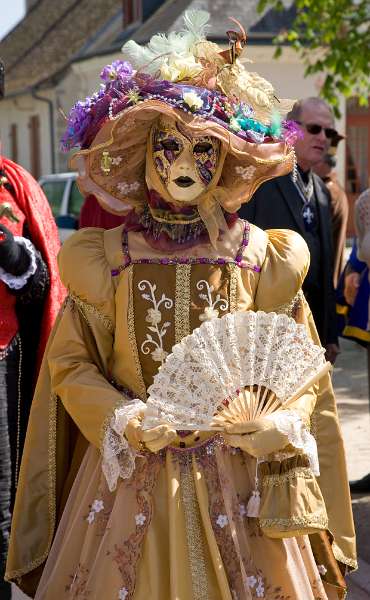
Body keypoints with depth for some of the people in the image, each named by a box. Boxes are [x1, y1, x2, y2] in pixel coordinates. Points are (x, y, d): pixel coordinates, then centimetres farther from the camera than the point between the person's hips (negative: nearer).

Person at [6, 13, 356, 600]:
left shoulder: (261, 257, 0)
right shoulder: (106, 257, 0)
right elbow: (70, 364, 2)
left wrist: (275, 424, -15)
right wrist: (128, 423, -14)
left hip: (239, 479, 0)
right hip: (131, 478, 0)